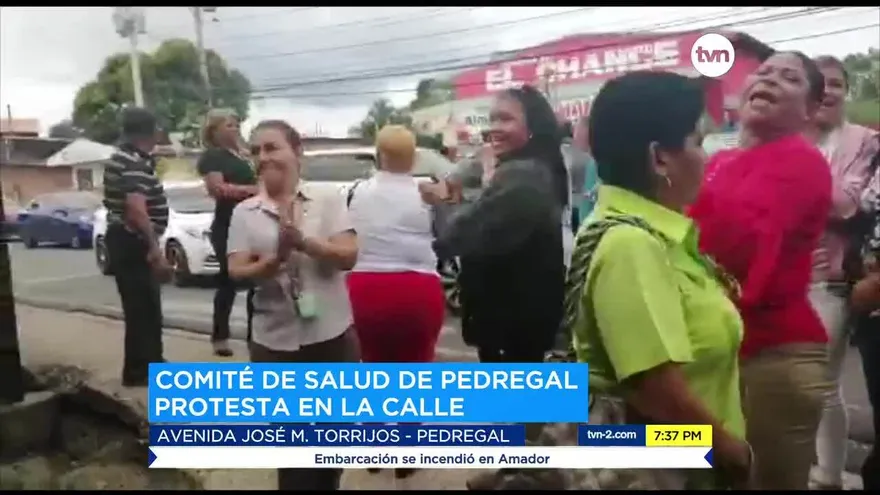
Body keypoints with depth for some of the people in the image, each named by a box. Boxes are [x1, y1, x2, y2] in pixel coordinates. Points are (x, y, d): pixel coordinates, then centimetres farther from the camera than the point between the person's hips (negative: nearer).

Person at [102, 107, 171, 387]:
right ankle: (138, 372, 5)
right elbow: (136, 209, -32)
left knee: (146, 306, 19)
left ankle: (151, 364, 30)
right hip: (133, 243, -11)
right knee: (143, 308, -3)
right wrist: (156, 250, -33)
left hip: (125, 239, 11)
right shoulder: (136, 163, -19)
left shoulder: (123, 158, 14)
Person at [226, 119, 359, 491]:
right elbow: (237, 272, -6)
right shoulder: (244, 212, 2)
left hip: (332, 336, 0)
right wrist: (275, 259, -25)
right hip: (275, 342, 0)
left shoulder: (328, 201, -1)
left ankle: (328, 484, 37)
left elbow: (348, 256, -10)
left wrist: (303, 242, -27)